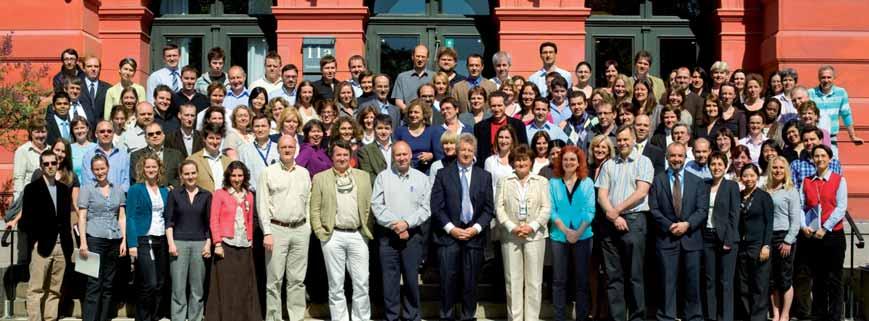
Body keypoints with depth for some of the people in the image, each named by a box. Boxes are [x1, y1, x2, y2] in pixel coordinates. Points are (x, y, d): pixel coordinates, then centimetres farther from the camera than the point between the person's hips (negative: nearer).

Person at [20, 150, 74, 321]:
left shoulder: (65, 189, 14)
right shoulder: (32, 189, 1)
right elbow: (26, 220, -2)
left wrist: (69, 243, 9)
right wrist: (35, 239, -11)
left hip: (61, 247, 4)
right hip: (41, 246, -4)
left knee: (54, 290, 7)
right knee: (36, 289, -4)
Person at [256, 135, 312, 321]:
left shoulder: (304, 173, 13)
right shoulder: (269, 172, 2)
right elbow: (262, 204, -2)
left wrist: (307, 228, 6)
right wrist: (267, 232, -8)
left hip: (300, 230, 3)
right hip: (277, 229, -3)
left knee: (297, 279, 5)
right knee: (274, 279, -1)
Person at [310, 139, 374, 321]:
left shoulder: (363, 176, 11)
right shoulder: (320, 178, 6)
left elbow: (369, 206, 10)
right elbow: (315, 209, 4)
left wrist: (368, 230, 2)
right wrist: (320, 232, -4)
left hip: (358, 235, 1)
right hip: (333, 236, -1)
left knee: (361, 283, 2)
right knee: (336, 285, 5)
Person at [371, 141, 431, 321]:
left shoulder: (422, 178, 5)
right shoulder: (382, 177, 5)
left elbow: (425, 208, -1)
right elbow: (377, 205, -3)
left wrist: (407, 223, -12)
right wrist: (394, 224, -11)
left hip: (413, 235, 0)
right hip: (387, 235, 0)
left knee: (411, 277, 4)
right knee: (389, 278, 3)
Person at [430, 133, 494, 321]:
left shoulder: (484, 176, 9)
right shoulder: (443, 174, 4)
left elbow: (488, 208, 7)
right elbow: (436, 206, 0)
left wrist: (476, 228, -6)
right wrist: (451, 228, -9)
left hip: (474, 235, 1)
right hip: (449, 234, -1)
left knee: (470, 281, 5)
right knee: (448, 279, -3)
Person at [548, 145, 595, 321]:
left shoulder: (587, 183, 4)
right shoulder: (553, 183, 4)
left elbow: (590, 210, -2)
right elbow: (551, 210, -1)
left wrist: (578, 232, -14)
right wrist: (566, 230, -12)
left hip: (582, 236, 0)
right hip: (559, 236, 0)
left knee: (582, 279, 5)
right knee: (559, 280, 4)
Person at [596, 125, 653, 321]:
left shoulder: (643, 162, 4)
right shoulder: (609, 165, 14)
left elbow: (641, 192, -7)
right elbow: (601, 194, 6)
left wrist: (617, 210, -8)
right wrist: (614, 216, -8)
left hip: (634, 219, -4)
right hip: (611, 223, 4)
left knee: (635, 275, -1)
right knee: (613, 276, 4)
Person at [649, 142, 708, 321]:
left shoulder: (697, 182, 11)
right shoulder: (657, 181, 6)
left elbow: (702, 210, 3)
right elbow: (654, 209, -1)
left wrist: (687, 224, -12)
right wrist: (670, 226, -12)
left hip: (691, 238, 2)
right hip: (666, 238, -1)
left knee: (692, 282, 4)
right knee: (668, 282, -1)